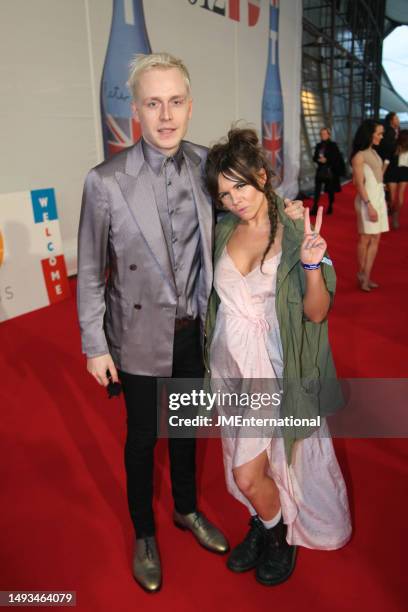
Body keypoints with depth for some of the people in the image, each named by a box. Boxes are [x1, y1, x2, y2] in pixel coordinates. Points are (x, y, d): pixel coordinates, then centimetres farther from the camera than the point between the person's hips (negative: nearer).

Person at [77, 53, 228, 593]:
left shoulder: (206, 166, -6)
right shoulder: (107, 181, -17)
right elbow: (90, 272, -9)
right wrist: (95, 346, -6)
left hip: (195, 329, 4)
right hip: (142, 335, -3)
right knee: (143, 436, 15)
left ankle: (187, 509, 49)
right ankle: (144, 533, 41)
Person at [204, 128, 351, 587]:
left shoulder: (295, 232, -13)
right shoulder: (223, 232, 0)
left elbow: (316, 313, -16)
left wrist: (312, 265, -31)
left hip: (272, 370, -5)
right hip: (228, 365, 5)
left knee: (248, 474, -1)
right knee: (248, 462, 19)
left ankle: (279, 532, 31)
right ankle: (262, 527, 46)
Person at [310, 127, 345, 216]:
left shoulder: (333, 145, -3)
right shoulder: (318, 145, 9)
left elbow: (336, 158, -8)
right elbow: (314, 157, 10)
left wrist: (326, 160, -19)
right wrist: (319, 160, -11)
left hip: (330, 171, -3)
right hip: (320, 170, 3)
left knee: (330, 190, 6)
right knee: (317, 190, -4)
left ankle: (330, 207, 19)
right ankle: (314, 208, -4)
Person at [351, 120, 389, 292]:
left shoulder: (373, 152, 12)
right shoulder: (359, 156, -11)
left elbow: (379, 174, 15)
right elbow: (360, 184, -15)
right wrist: (369, 205, -20)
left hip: (380, 197, 8)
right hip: (367, 198, -8)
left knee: (375, 239, 5)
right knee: (365, 238, 2)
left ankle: (366, 276, 10)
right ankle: (361, 274, 17)